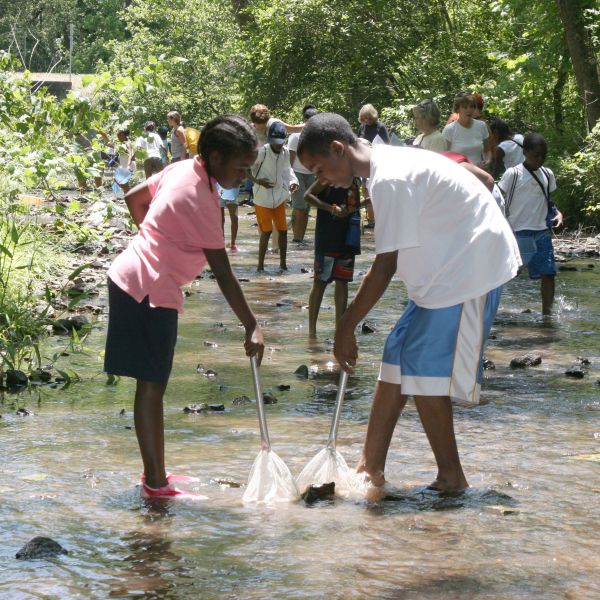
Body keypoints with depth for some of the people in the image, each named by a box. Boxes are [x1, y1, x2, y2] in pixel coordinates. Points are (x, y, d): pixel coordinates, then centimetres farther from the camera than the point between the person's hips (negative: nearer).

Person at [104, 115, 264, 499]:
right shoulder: (199, 198, -22)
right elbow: (223, 274, -22)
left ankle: (155, 474, 21)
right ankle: (156, 485, -1)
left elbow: (135, 198, 20)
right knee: (152, 386, -5)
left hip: (133, 280, 10)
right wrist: (252, 328, -19)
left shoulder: (182, 170, 5)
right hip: (148, 292, -10)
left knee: (154, 384, 14)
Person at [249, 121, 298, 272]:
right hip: (263, 198, -5)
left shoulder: (285, 152, -1)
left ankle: (283, 263, 17)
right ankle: (260, 265, 4)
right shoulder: (262, 152, -18)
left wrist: (292, 181, -3)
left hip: (279, 197, 5)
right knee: (266, 231, -4)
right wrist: (257, 181, -23)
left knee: (283, 230, 7)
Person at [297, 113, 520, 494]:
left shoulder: (389, 179, -21)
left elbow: (385, 267, -22)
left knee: (423, 369, -9)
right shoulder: (392, 164, 9)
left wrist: (345, 328, -16)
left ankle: (451, 477, 0)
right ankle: (371, 466, 14)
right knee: (399, 357, 10)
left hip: (471, 267, -10)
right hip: (447, 269, 10)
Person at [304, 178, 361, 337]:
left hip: (348, 238, 7)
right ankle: (312, 330, 3)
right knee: (320, 282, -2)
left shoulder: (356, 179, 10)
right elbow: (308, 195, -17)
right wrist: (332, 208, -26)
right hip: (328, 239, -7)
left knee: (342, 282, 11)